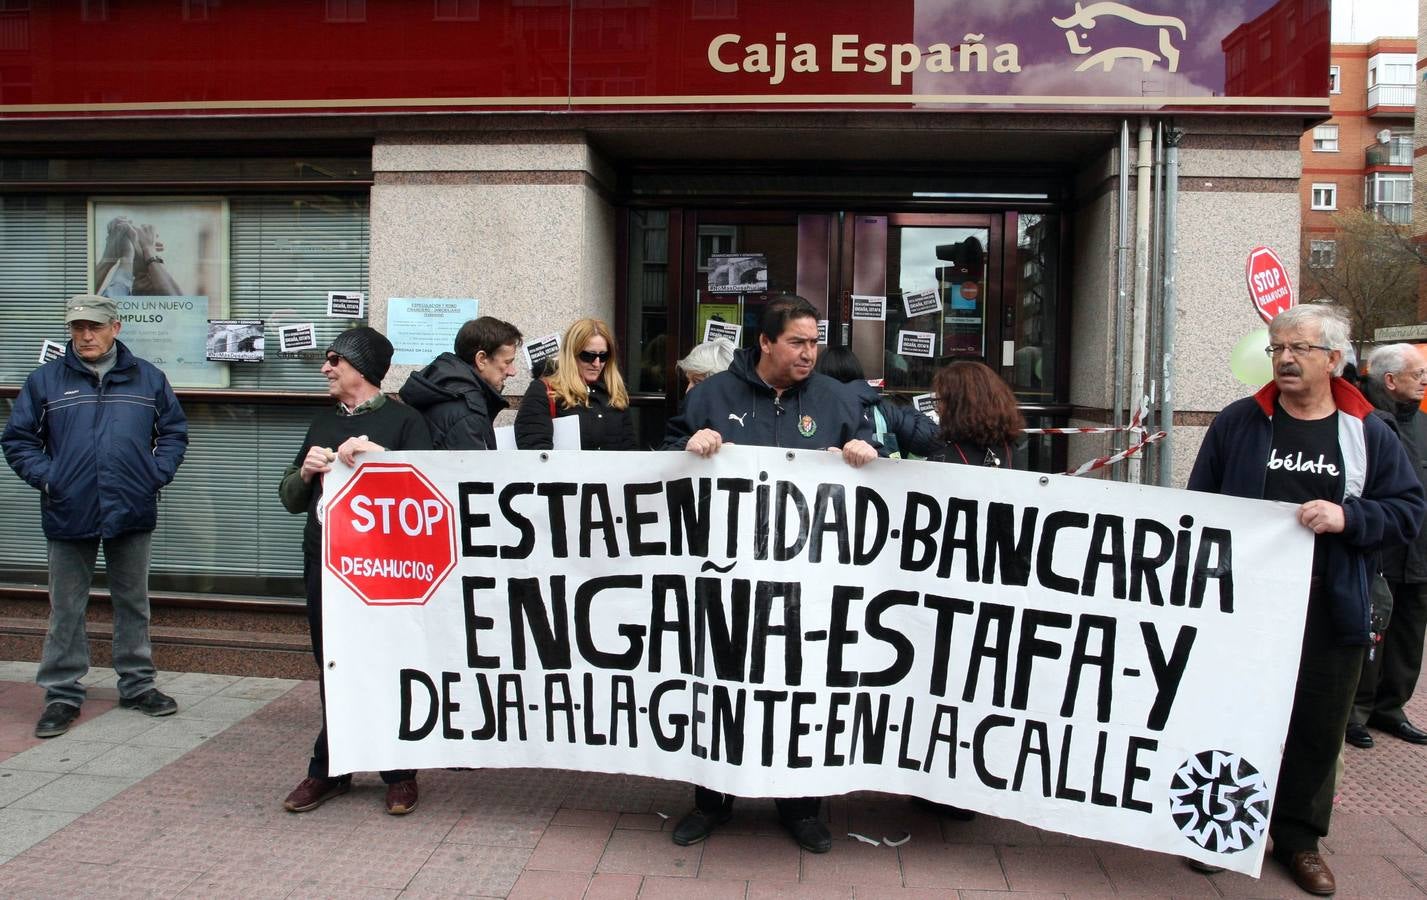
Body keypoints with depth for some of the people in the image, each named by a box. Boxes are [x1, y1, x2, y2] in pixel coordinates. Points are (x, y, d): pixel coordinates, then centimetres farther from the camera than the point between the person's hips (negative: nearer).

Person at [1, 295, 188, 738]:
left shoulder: (147, 378, 5)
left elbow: (174, 432, 11)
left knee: (133, 603, 13)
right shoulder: (45, 380, 1)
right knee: (66, 609, 7)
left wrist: (157, 473, -2)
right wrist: (46, 477, -7)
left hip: (133, 513, 1)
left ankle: (138, 684, 25)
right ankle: (62, 694, 18)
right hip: (69, 514, -1)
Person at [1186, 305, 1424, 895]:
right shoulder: (1237, 423, 1)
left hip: (1330, 613, 1)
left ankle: (1298, 837, 28)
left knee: (1317, 729, 11)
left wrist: (1349, 516, -15)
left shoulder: (1368, 434, 4)